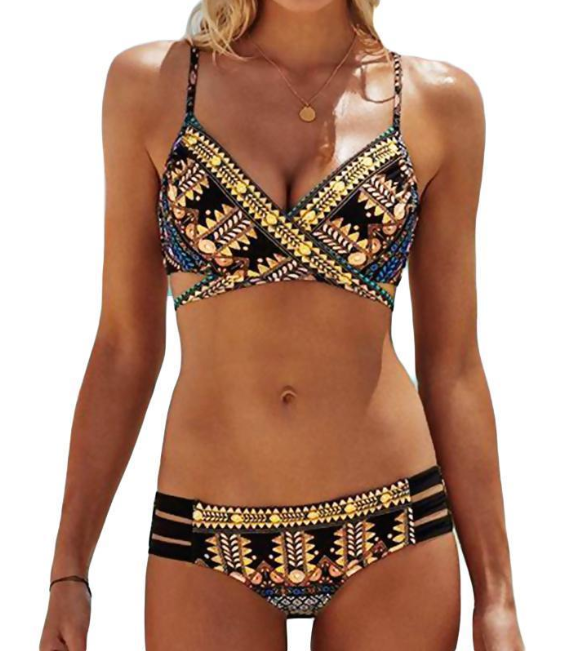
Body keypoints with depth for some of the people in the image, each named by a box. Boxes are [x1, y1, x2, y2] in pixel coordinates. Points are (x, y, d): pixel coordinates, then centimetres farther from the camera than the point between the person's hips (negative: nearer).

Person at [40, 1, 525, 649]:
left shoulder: (440, 99, 1)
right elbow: (125, 344, 3)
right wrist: (68, 568, 2)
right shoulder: (150, 82, 1)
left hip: (391, 528, 0)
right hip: (206, 546, 0)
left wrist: (495, 594, 3)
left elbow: (451, 366, 3)